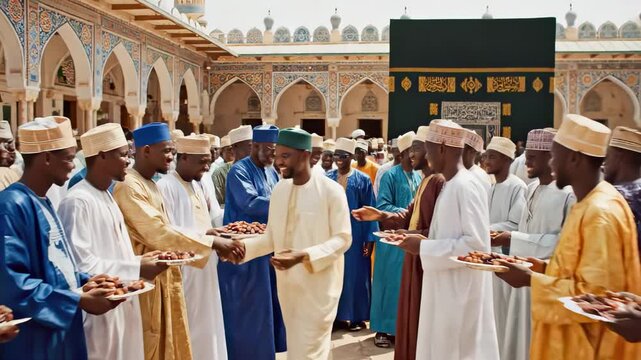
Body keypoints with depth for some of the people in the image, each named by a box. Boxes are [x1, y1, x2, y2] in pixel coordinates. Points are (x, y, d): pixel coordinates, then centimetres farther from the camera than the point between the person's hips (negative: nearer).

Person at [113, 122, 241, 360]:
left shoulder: (151, 185, 13)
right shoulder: (129, 186, -18)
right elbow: (158, 233, -25)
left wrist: (209, 239, 4)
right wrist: (212, 244, -22)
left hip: (165, 277, 9)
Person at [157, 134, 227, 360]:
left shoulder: (196, 185, 13)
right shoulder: (165, 187, -13)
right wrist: (206, 234, -20)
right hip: (183, 271, -8)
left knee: (206, 327, 14)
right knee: (186, 330, 1)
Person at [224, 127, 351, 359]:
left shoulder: (331, 190, -13)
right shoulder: (279, 189, 5)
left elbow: (343, 239, -14)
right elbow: (272, 237, 8)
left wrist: (303, 256, -26)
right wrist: (244, 246, -10)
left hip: (319, 284, -6)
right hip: (288, 283, 6)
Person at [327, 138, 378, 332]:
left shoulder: (363, 180, -3)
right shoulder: (327, 178, 5)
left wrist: (370, 238, -8)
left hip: (355, 234, -3)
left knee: (355, 275, 5)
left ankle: (357, 317, 16)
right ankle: (336, 314, 20)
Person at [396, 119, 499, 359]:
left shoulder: (465, 186, -19)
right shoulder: (450, 185, 9)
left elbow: (476, 243, -24)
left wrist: (424, 247, -20)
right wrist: (421, 240, 6)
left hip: (461, 288, -9)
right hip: (446, 286, 9)